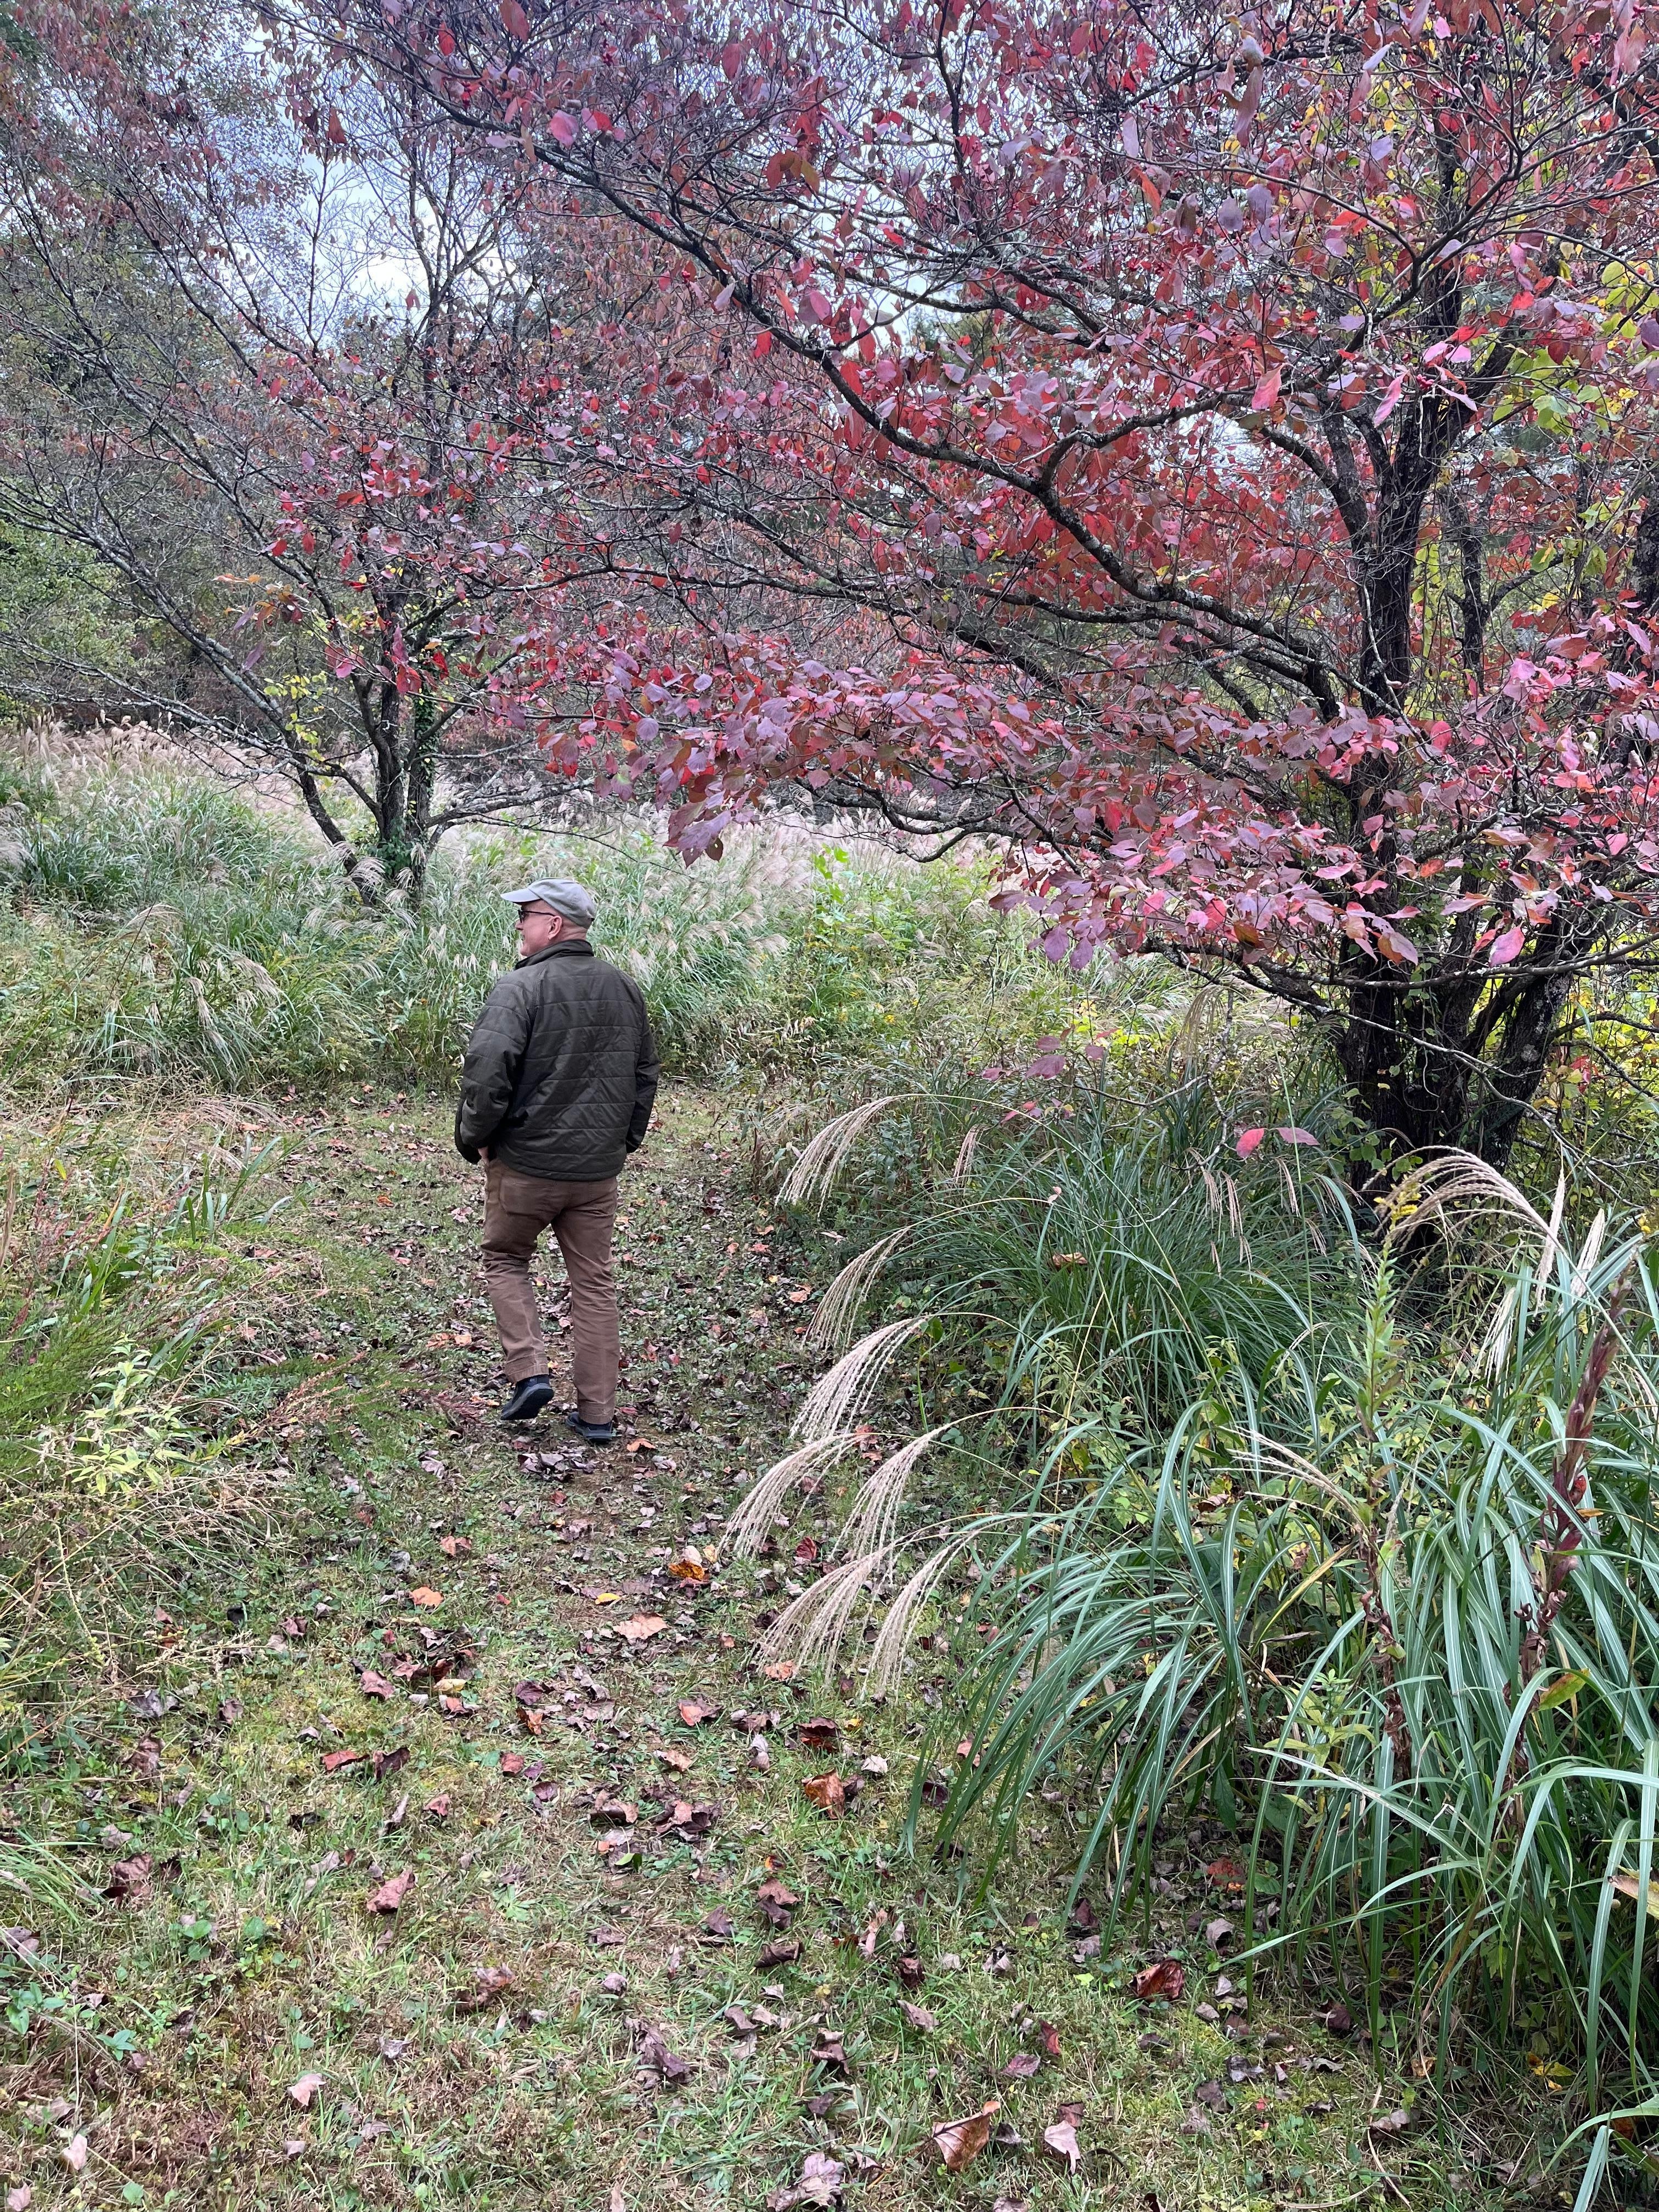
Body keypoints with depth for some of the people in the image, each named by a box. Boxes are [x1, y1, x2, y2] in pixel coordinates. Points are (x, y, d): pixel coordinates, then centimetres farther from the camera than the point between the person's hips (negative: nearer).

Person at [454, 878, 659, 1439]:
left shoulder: (521, 988, -14)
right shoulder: (624, 988, 7)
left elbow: (487, 1070, -22)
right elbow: (646, 1073, 15)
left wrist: (474, 1136, -7)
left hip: (526, 1162, -5)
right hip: (599, 1170, 5)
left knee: (505, 1261, 17)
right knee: (594, 1282, 11)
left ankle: (528, 1372, 4)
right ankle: (598, 1412, 14)